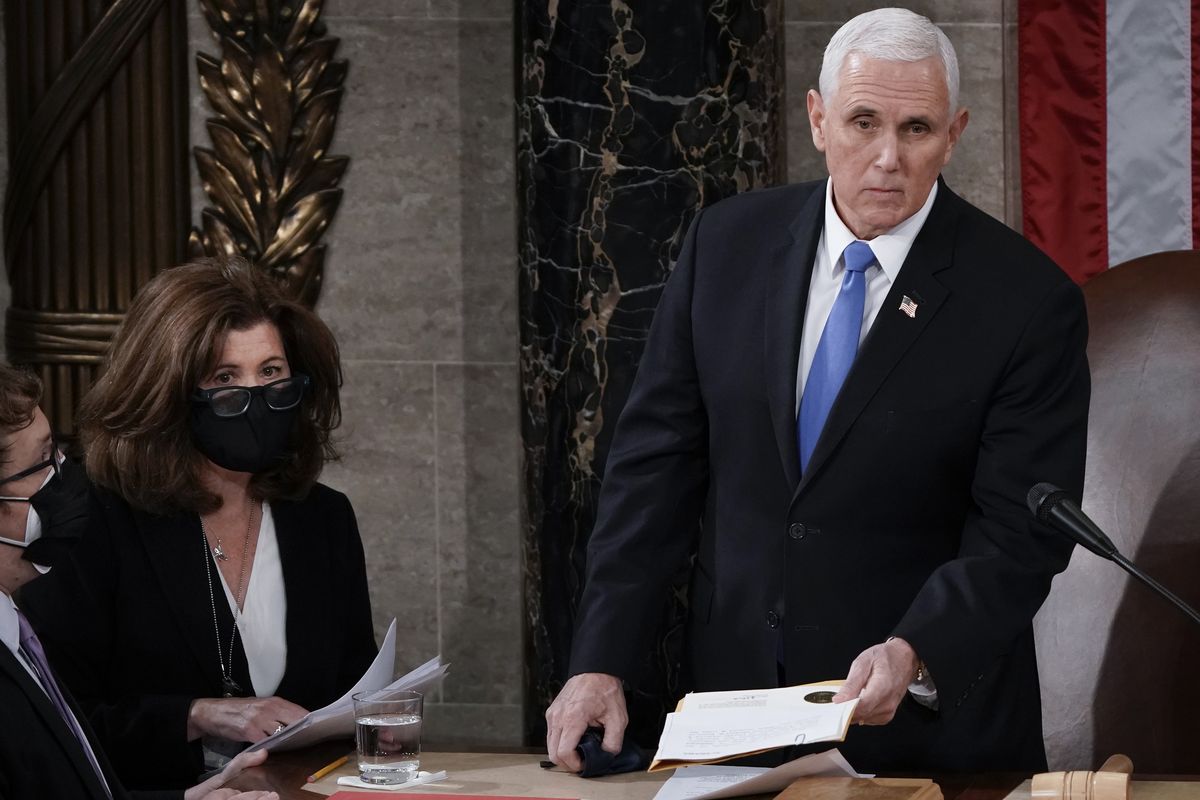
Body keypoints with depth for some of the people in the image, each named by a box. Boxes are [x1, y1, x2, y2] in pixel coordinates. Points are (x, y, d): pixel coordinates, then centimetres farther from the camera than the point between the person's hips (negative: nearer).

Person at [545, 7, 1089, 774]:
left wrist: (913, 654, -29)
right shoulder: (728, 244, -1)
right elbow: (657, 460, 1)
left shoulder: (1028, 302, -12)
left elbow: (1020, 537, -13)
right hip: (734, 699, 3)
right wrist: (600, 663, -6)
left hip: (931, 722, -3)